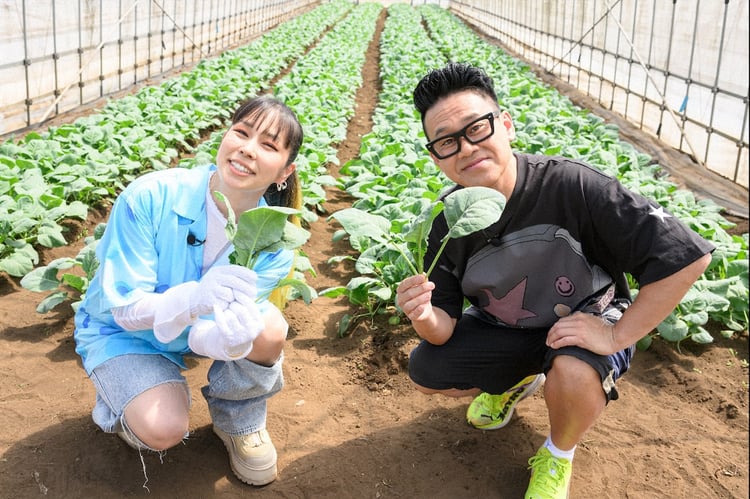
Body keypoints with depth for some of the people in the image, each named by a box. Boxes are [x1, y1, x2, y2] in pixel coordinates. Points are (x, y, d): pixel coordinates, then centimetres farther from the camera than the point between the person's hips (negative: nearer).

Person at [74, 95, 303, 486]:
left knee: (268, 328, -28)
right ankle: (121, 403, 11)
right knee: (164, 429, -27)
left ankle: (238, 421, 3)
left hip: (196, 329, 3)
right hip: (123, 330, -2)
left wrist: (229, 334, -49)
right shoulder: (150, 197, -31)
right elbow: (124, 309, -28)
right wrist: (193, 297, -50)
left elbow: (209, 332, -23)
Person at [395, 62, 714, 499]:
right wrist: (426, 317, -36)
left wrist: (617, 336, -29)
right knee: (425, 372, -6)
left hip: (586, 324, -4)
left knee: (573, 374, -36)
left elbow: (688, 255, -32)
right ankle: (517, 380, 25)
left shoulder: (572, 185, -32)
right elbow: (444, 330, -11)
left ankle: (558, 457, 0)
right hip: (503, 330, 5)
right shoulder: (448, 222, -16)